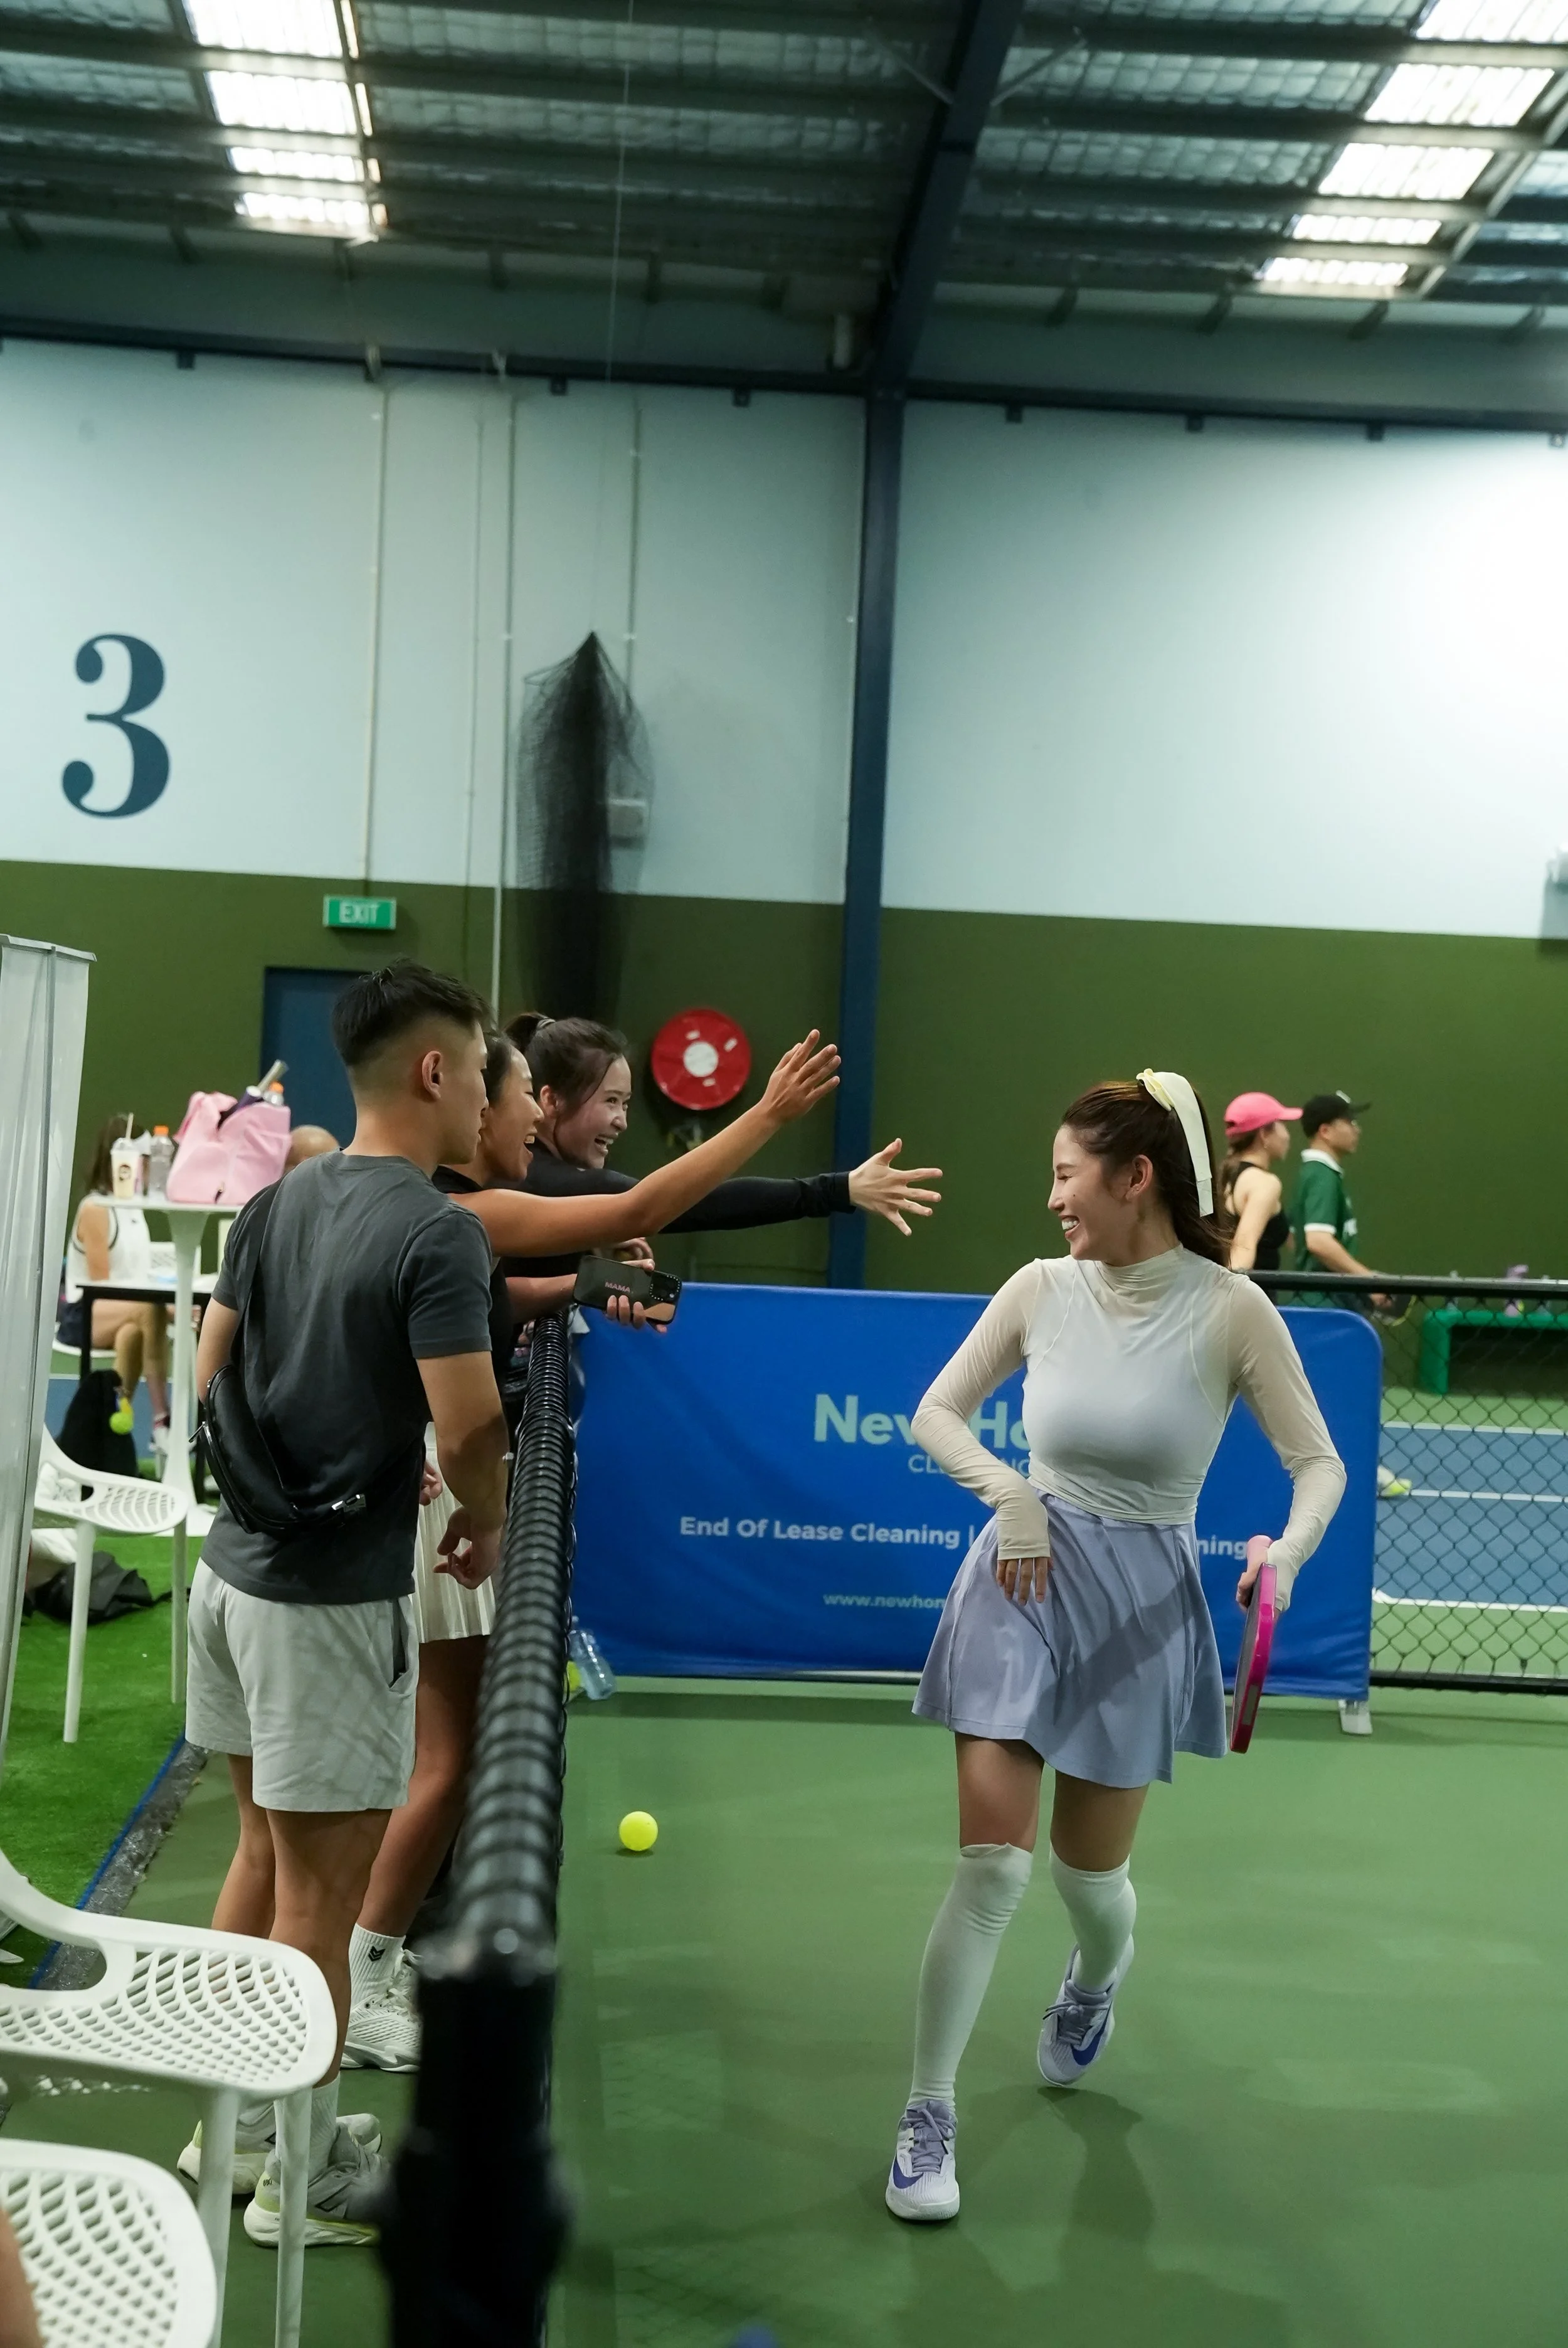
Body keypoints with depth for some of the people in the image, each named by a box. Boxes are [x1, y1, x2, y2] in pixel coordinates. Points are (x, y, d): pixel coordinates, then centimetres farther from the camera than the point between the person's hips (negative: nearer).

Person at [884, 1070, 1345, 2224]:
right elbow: (936, 1412, 6)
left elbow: (1318, 1461, -7)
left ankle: (1098, 1974, 50)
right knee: (991, 1865, -7)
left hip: (1143, 1610, -1)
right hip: (1023, 1582, 1)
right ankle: (928, 2114, 9)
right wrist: (1010, 1492, -12)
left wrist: (1291, 1547, -27)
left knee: (1088, 1872, 12)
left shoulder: (1229, 1309, -11)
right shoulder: (1043, 1289, -4)